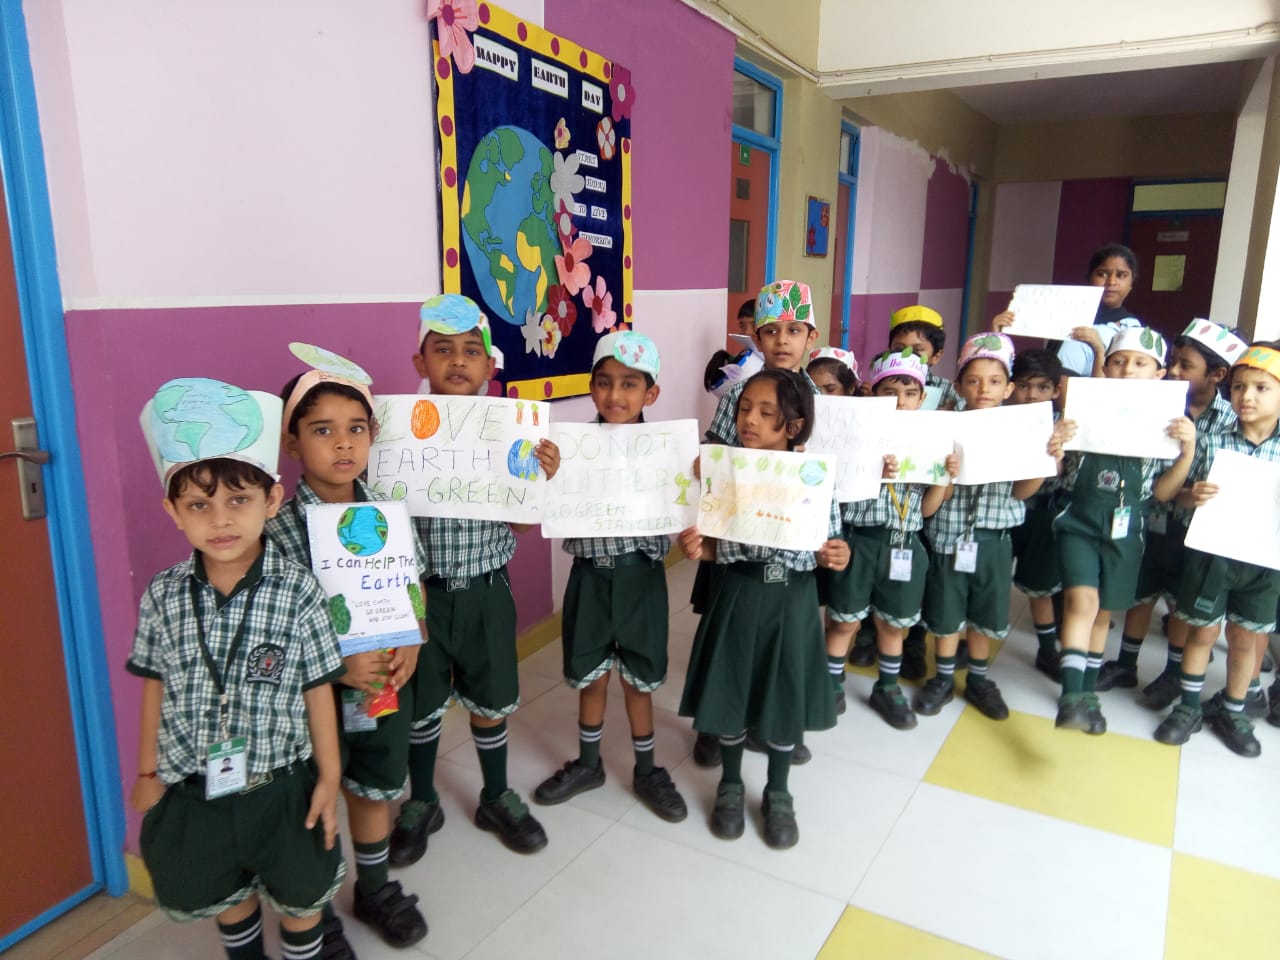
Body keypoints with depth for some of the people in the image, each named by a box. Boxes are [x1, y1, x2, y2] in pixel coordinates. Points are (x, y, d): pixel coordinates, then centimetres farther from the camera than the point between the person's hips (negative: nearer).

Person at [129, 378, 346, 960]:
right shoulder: (163, 595, -9)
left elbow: (316, 690, -10)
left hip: (281, 786, -2)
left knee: (301, 893, 18)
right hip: (192, 788, 3)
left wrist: (328, 777, -5)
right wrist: (148, 772, 9)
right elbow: (157, 687, 2)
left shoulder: (299, 592, -17)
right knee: (223, 892, 26)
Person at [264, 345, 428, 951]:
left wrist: (412, 645, -11)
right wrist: (336, 663, -24)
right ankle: (313, 914, 42)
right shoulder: (278, 526, -18)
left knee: (376, 790, 23)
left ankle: (375, 889, 48)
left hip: (386, 686, 4)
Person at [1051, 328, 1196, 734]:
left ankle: (1088, 691, 30)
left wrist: (1188, 450, -15)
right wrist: (1052, 450, -24)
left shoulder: (1164, 424, 0)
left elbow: (1162, 492, -1)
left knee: (1103, 612, 14)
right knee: (1082, 600, -19)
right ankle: (1071, 697, -19)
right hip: (1077, 522, -2)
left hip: (1124, 532, 2)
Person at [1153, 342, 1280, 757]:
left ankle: (1232, 711, 32)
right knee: (1202, 630, 11)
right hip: (1211, 553, -1)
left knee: (1245, 638, 13)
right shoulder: (1210, 444, -4)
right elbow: (1183, 495, 2)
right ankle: (1189, 706, 28)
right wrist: (1193, 496, -19)